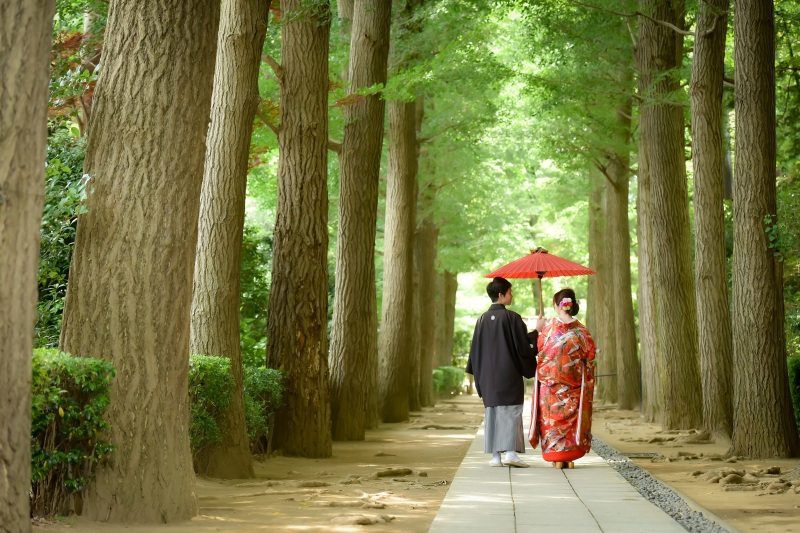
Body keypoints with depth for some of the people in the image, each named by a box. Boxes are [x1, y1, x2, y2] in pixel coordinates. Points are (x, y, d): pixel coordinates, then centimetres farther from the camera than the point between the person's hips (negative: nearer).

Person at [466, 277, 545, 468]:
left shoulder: (483, 320, 5)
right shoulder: (512, 317, -11)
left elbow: (476, 350, 10)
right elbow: (523, 345, -9)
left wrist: (479, 375, 19)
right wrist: (537, 330, 6)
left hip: (488, 376, 5)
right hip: (509, 374, -5)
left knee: (492, 412, 8)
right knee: (511, 411, -2)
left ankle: (496, 456, 7)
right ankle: (510, 452, -11)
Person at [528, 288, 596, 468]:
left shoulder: (549, 327, -9)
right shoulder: (581, 330, -3)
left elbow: (540, 351, 0)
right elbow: (590, 356, 0)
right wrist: (588, 381, 11)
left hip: (551, 384, -2)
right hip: (574, 384, 2)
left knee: (553, 418, 6)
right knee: (572, 418, 9)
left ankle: (556, 457, 5)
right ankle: (570, 458, 9)